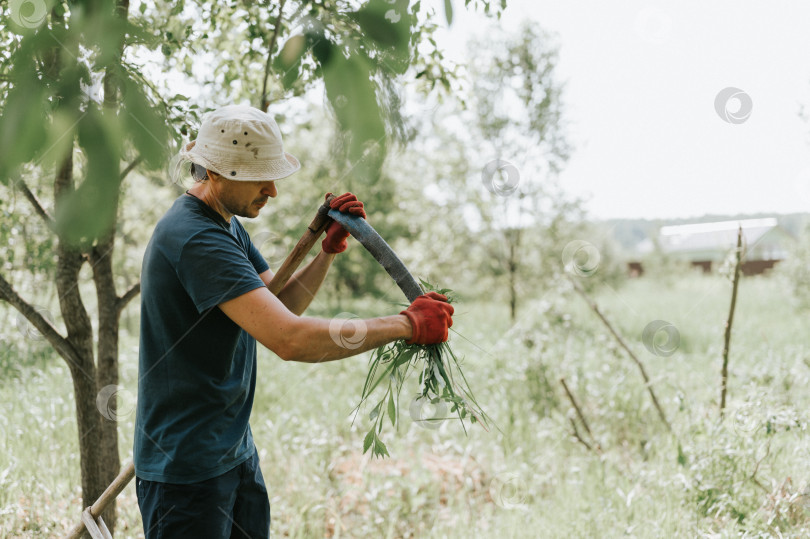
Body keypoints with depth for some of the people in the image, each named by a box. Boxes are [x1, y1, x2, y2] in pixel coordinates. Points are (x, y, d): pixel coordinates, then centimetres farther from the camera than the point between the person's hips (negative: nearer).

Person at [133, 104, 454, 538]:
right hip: (186, 467, -10)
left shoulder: (226, 226, 11)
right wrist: (407, 324, -25)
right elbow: (289, 339, -32)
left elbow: (280, 305, 12)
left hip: (237, 453, 10)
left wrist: (329, 250, -4)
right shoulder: (194, 238, -24)